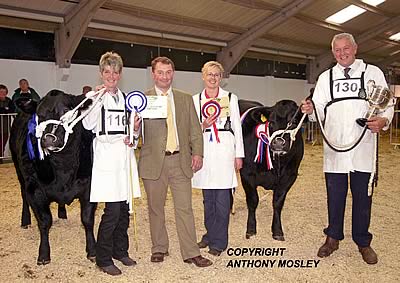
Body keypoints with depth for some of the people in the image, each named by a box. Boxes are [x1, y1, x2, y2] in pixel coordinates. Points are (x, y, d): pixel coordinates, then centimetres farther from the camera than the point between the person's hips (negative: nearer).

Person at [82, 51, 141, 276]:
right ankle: (103, 259, 7)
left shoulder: (126, 98, 17)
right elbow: (88, 124, -15)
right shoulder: (94, 96, 0)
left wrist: (135, 129, 2)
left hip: (125, 156, 6)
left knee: (124, 208, 10)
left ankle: (120, 251, 26)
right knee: (112, 210, -8)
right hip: (106, 157, -6)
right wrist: (97, 98, -22)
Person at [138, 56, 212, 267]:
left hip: (181, 161, 2)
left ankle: (191, 253, 12)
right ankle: (159, 248, 27)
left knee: (185, 208, 4)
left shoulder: (186, 99, 12)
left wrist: (197, 153, 0)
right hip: (154, 162, -1)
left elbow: (195, 129, 10)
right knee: (155, 208, 10)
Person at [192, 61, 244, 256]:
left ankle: (219, 241, 9)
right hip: (204, 150, 2)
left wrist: (239, 154, 3)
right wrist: (203, 126, -12)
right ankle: (210, 235, 26)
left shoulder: (231, 98, 7)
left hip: (224, 148, -2)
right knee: (208, 197, 10)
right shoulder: (195, 99, 10)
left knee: (222, 198, -2)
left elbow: (237, 127, 7)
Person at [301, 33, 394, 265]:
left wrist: (383, 120, -16)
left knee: (362, 196, 7)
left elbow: (387, 105, 5)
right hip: (334, 146, 1)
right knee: (335, 195, 9)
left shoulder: (373, 73, 8)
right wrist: (310, 110, -15)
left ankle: (363, 242, 23)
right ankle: (333, 238, 25)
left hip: (364, 148, -1)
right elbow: (320, 111, 8)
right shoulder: (325, 77, 13)